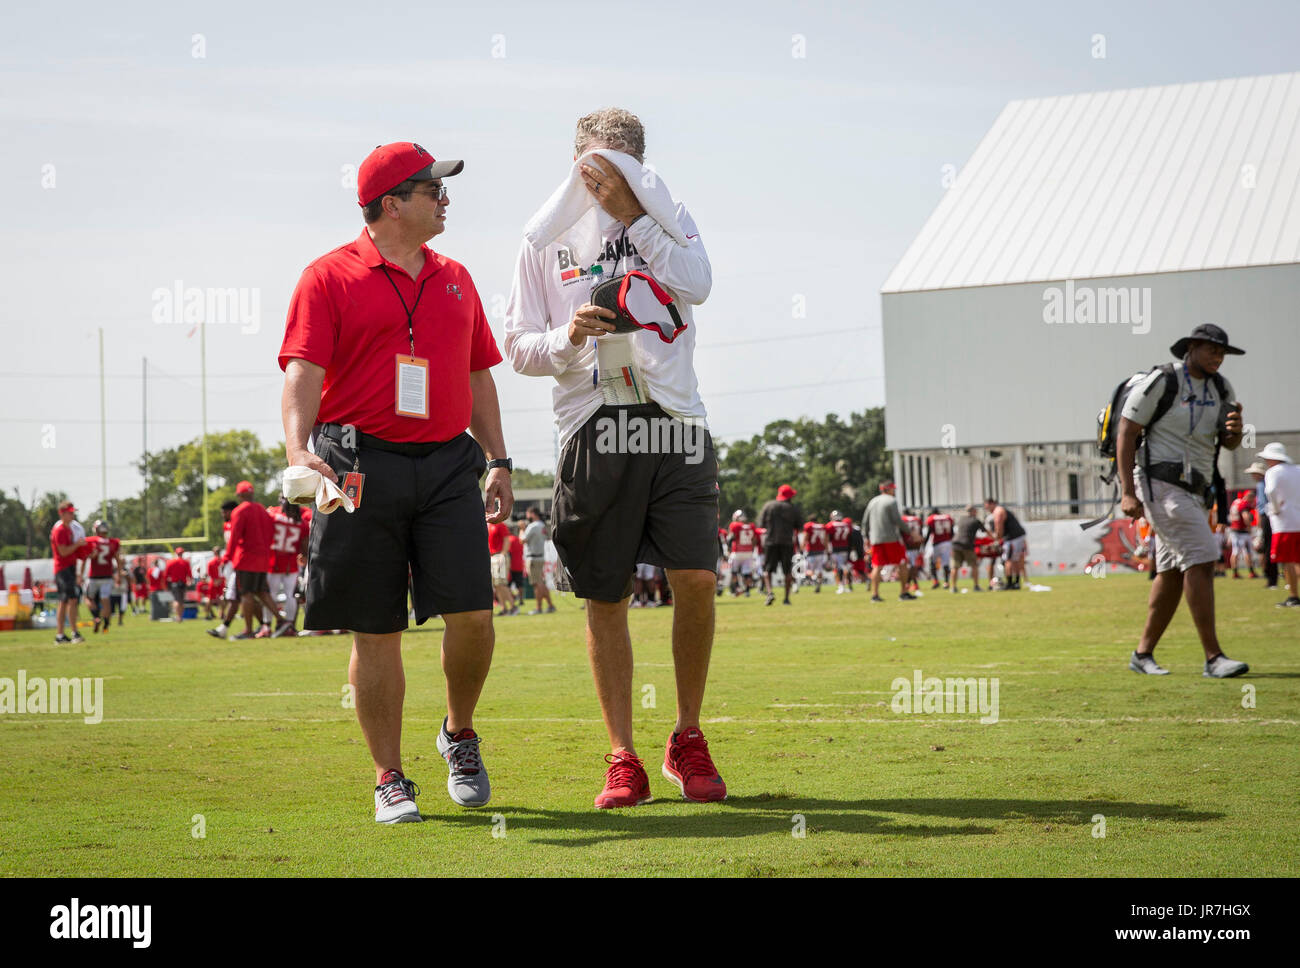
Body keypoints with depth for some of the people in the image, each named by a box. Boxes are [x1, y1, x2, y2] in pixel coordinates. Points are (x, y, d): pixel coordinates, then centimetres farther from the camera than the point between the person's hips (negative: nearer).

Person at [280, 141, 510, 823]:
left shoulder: (455, 279, 18)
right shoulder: (329, 277, 1)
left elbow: (478, 376, 23)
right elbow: (304, 371, -9)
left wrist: (498, 462, 17)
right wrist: (297, 448, -25)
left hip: (448, 463, 4)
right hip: (361, 465, -4)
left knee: (470, 611, -9)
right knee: (376, 632, 0)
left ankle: (460, 733, 18)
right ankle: (389, 778, 12)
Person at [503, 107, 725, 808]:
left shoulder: (666, 217, 12)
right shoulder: (546, 239, 11)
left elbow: (696, 284, -9)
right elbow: (519, 346, 9)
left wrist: (631, 213, -8)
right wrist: (567, 338, -11)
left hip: (674, 418, 0)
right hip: (592, 428, 0)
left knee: (696, 578, -9)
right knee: (605, 597, 1)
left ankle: (688, 742, 8)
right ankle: (623, 759, 10)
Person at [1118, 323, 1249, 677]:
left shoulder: (1219, 388, 11)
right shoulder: (1161, 382, -10)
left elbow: (1228, 443, 11)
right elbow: (1126, 434, -10)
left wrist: (1235, 429, -16)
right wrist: (1128, 492, -17)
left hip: (1193, 492, 9)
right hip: (1162, 485, -9)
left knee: (1172, 573, 11)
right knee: (1200, 559, -17)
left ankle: (1143, 654, 20)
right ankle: (1213, 658, -19)